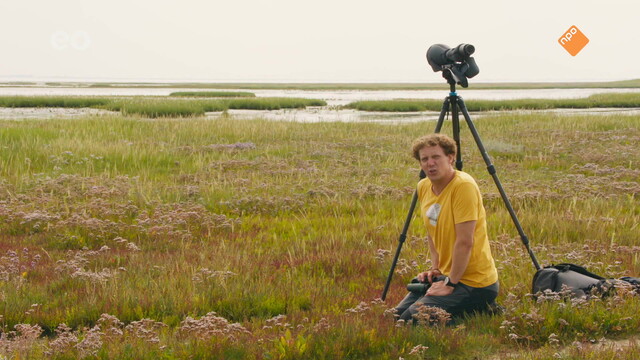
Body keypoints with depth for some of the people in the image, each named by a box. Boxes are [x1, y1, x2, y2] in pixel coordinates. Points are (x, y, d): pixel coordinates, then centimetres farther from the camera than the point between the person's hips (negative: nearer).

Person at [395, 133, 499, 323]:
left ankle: (483, 308, -1)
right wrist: (435, 268, 12)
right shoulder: (423, 187, 5)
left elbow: (465, 242, -24)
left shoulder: (464, 185, -22)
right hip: (446, 274, 9)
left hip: (474, 282, -9)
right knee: (398, 315, 10)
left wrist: (450, 284, -19)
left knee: (412, 320, -17)